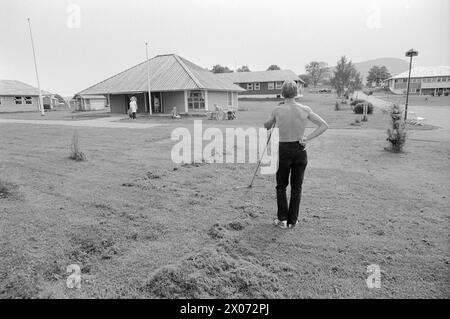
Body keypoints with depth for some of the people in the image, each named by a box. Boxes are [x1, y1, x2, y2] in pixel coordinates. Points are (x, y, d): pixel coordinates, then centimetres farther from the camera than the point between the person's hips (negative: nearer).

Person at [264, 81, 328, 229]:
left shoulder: (278, 110, -9)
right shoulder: (305, 109, -4)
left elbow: (266, 127, 6)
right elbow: (324, 125, -4)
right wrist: (308, 138, -7)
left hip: (284, 150, -1)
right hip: (300, 150, 2)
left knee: (281, 186, 15)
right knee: (296, 187, 13)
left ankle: (282, 219, 15)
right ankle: (292, 221, 21)